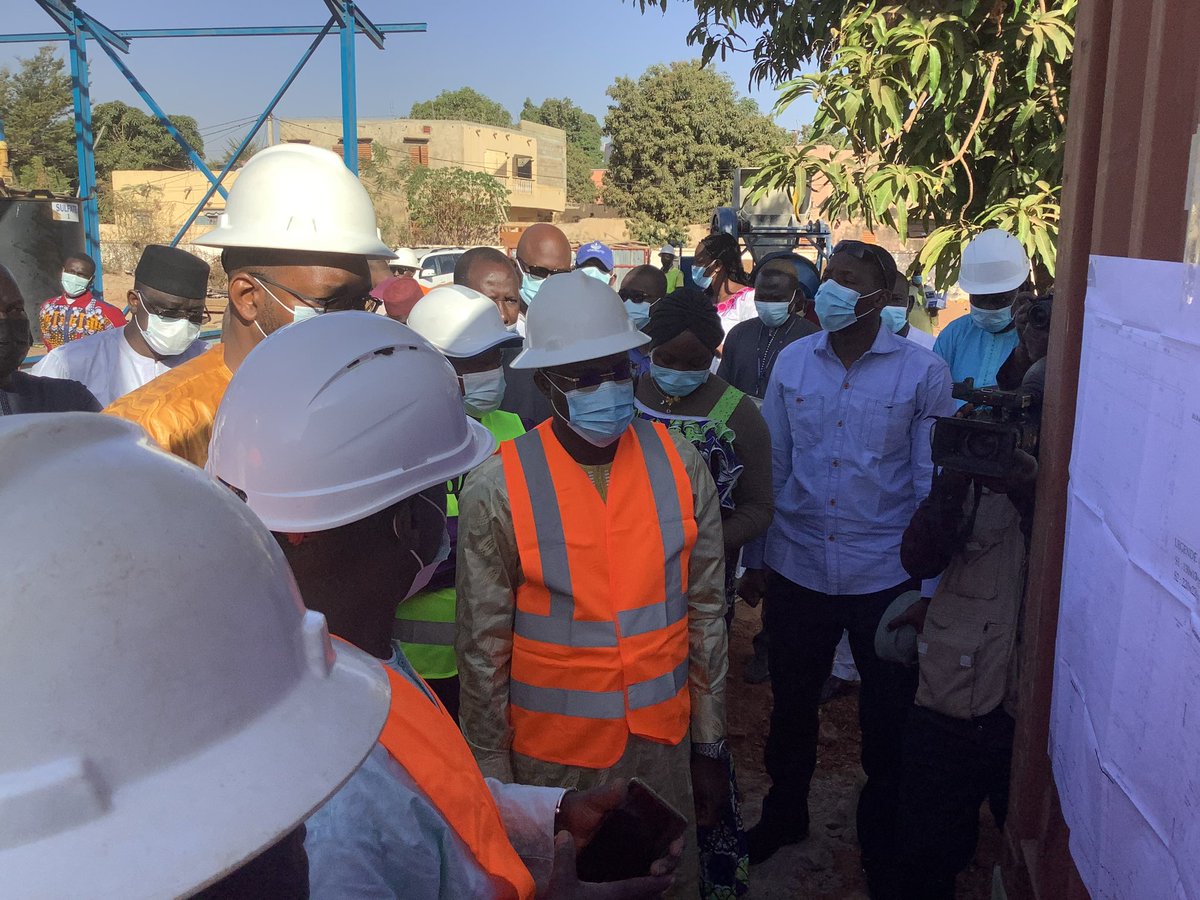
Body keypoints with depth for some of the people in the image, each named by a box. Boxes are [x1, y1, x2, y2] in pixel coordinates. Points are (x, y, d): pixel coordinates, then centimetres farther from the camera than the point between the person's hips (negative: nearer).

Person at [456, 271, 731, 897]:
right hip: (553, 754, -2)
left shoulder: (680, 466, -7)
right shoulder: (496, 490, -16)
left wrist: (709, 743, 5)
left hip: (663, 743, 3)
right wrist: (493, 774, -2)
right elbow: (483, 650, -9)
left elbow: (705, 611, 1)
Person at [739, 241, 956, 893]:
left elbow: (932, 482, -5)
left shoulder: (923, 372, -8)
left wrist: (928, 581, -5)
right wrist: (754, 558, 5)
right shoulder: (791, 362, -1)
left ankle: (882, 848, 38)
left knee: (888, 719, 14)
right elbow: (771, 466, 4)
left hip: (885, 576, -2)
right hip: (797, 570, 3)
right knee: (791, 704, 20)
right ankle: (783, 815, 45)